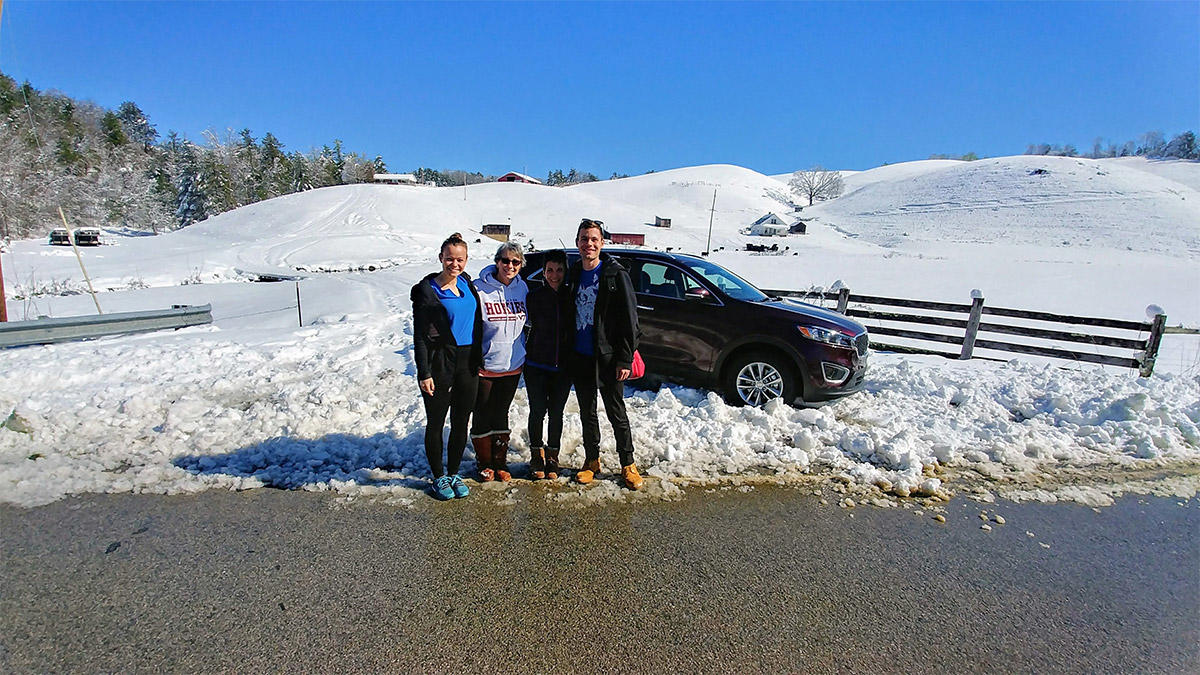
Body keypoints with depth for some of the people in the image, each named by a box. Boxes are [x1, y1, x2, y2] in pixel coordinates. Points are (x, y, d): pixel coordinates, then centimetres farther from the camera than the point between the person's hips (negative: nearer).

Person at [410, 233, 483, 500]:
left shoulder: (467, 282, 8)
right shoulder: (427, 289, -8)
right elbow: (420, 336, -9)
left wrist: (478, 358, 14)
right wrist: (424, 373, -14)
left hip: (468, 363, 5)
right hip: (440, 365, -5)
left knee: (461, 423, 13)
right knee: (436, 423, 8)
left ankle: (453, 473, 28)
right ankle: (439, 477, 24)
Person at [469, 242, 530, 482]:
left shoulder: (522, 289, 3)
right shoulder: (479, 288, -12)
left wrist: (522, 351, 14)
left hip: (512, 364, 4)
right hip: (484, 365, -4)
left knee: (501, 415, 16)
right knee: (483, 416, 8)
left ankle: (500, 463, 29)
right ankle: (485, 464, 25)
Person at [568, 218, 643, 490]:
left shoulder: (616, 274, -8)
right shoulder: (573, 275, 8)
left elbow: (629, 320, -10)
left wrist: (625, 359, -14)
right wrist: (565, 354, 9)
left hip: (607, 358, -5)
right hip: (579, 359, 5)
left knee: (617, 413, 5)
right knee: (587, 413, 15)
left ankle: (628, 464, 20)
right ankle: (592, 460, 31)